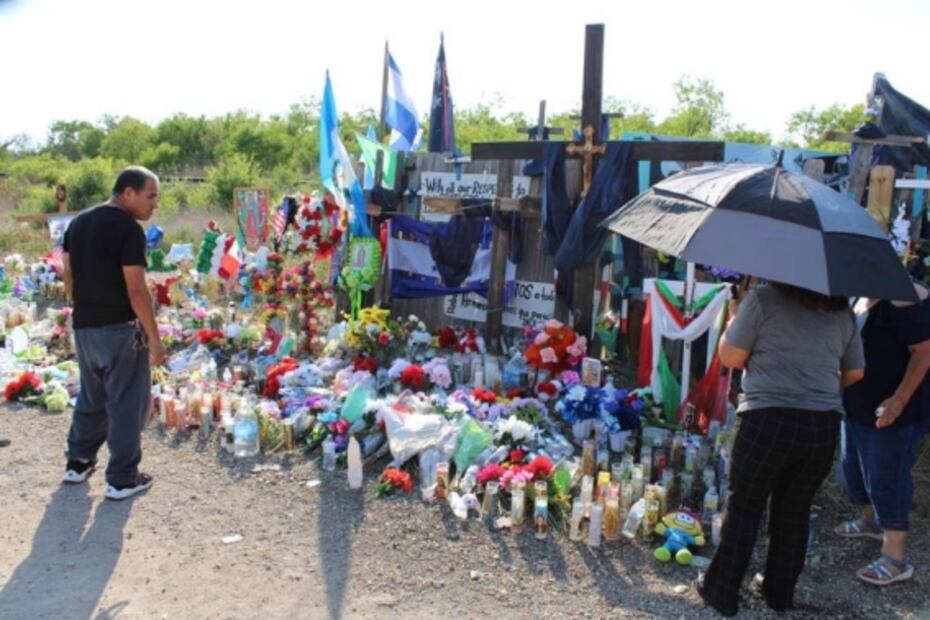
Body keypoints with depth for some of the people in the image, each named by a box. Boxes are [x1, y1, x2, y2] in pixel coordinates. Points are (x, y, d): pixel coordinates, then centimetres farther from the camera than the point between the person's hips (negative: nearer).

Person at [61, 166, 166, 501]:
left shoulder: (78, 223, 8)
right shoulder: (129, 229, -18)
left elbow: (68, 277, 12)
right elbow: (136, 290, -21)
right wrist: (154, 337, -15)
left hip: (83, 326, 8)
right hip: (120, 329, -8)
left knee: (90, 397, 23)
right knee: (127, 402, 3)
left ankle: (78, 463, 33)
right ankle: (122, 479, 10)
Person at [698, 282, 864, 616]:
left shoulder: (763, 299, -5)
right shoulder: (842, 311, 10)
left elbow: (730, 357, -2)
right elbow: (855, 373, 18)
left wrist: (735, 318, 14)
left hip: (770, 419, -4)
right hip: (824, 425, 4)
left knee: (744, 506, 9)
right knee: (795, 509, 18)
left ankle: (721, 591, 20)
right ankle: (781, 593, 31)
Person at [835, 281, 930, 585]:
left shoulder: (905, 298, -21)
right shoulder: (862, 299, 8)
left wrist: (900, 400, -25)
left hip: (891, 410, -9)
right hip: (858, 406, 9)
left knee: (886, 479, -4)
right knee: (853, 467, 20)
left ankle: (896, 559, 6)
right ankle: (870, 521, 43)